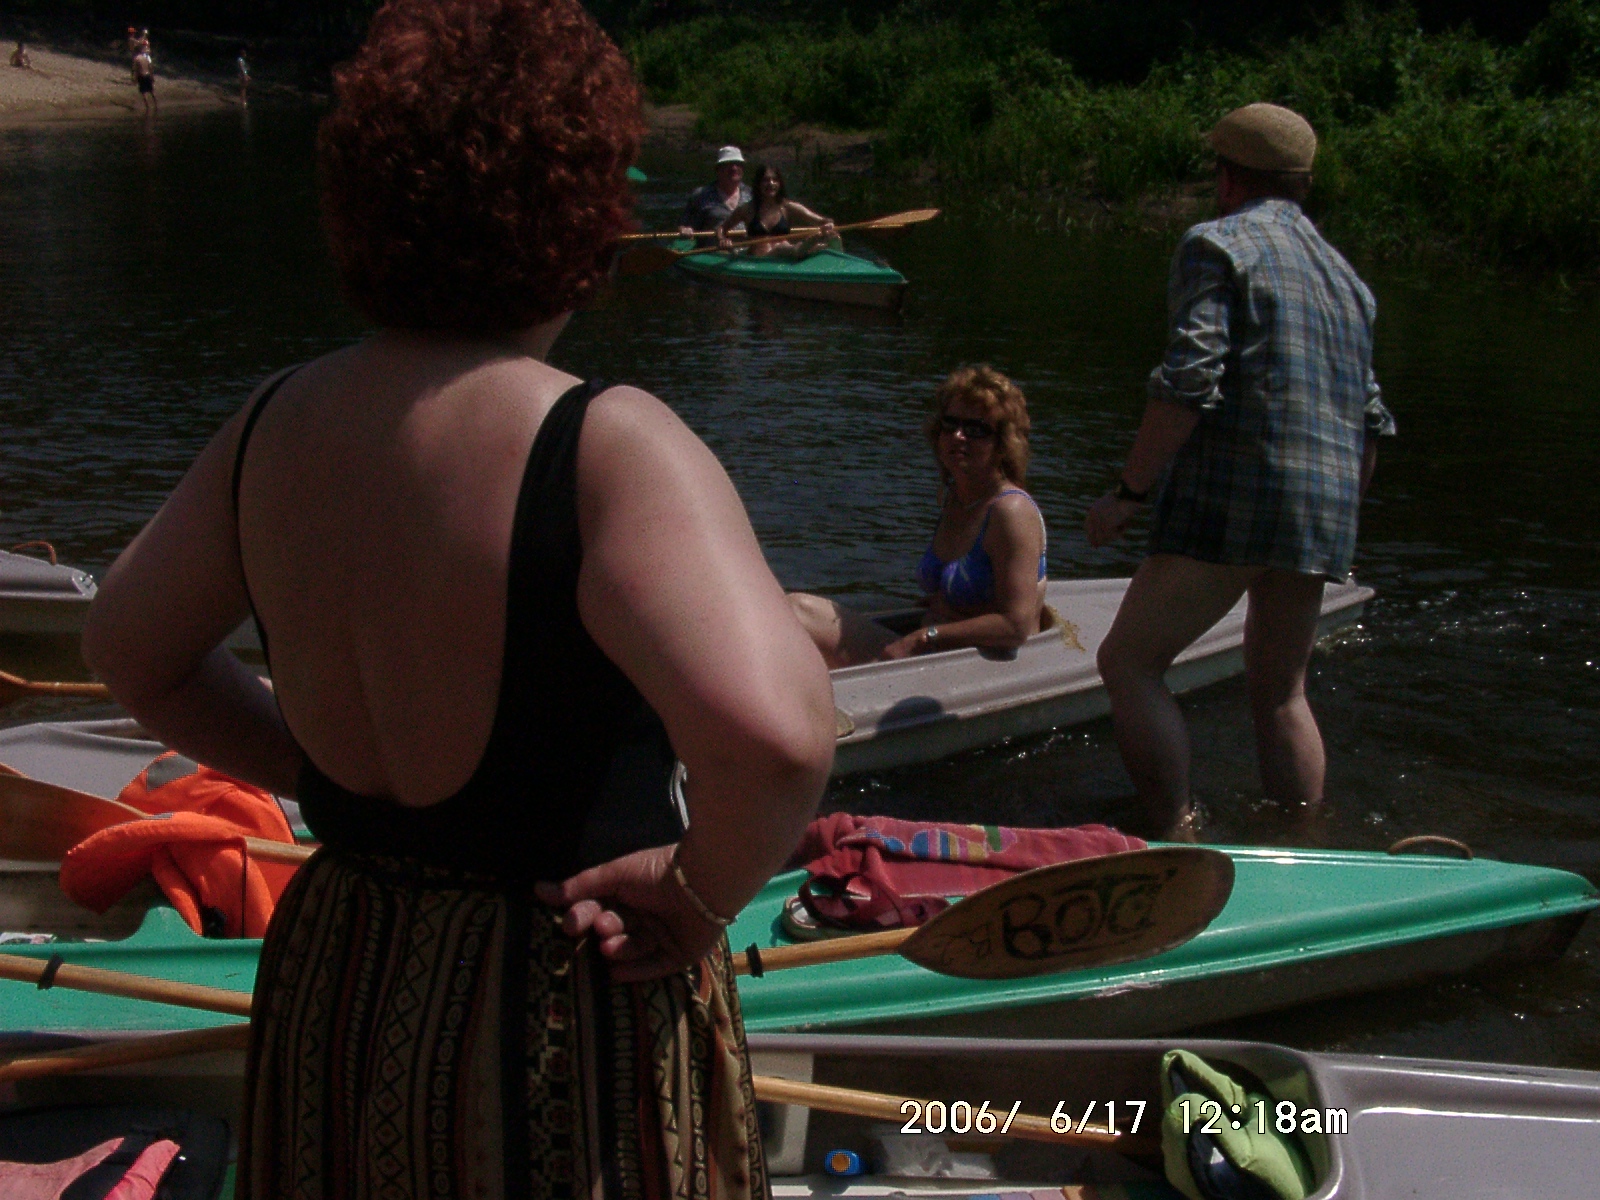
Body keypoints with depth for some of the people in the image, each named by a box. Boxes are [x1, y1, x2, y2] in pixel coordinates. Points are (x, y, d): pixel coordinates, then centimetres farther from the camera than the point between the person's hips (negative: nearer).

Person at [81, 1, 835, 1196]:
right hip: (564, 1024, -6)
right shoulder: (607, 448, -24)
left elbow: (133, 648, 13)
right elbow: (773, 731, -39)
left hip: (327, 995, 6)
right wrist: (704, 895, -21)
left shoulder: (277, 424, -3)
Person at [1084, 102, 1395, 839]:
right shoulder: (1344, 274, 21)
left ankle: (1179, 841, -10)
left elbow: (1189, 383, -15)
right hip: (1323, 515, 8)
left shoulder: (1217, 244, -3)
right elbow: (1370, 419, 19)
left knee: (1128, 662, -2)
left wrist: (1130, 493, -12)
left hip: (1235, 500, -8)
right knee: (1280, 692, 19)